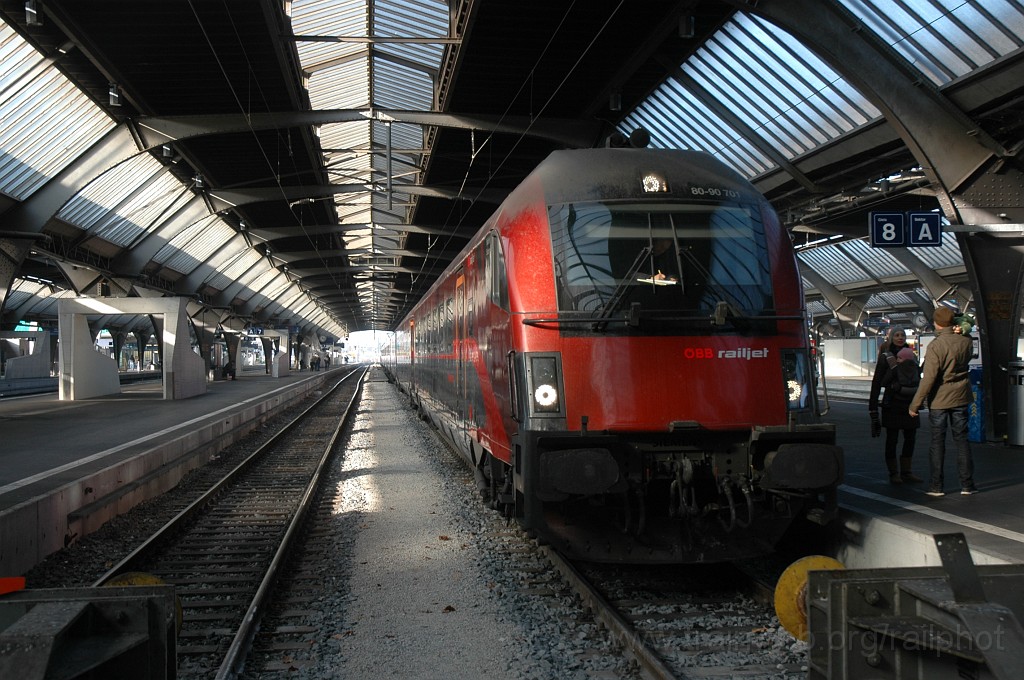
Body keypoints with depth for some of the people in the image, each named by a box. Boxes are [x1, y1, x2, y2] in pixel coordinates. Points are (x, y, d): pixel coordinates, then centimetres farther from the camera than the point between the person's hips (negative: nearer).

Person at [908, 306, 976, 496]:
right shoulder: (966, 342, -3)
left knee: (937, 441, 4)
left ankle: (936, 485, 8)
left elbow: (928, 379, -20)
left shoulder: (935, 346, -18)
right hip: (960, 397, 4)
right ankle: (967, 484, 13)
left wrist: (915, 404, -14)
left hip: (939, 399, -4)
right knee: (961, 440, 11)